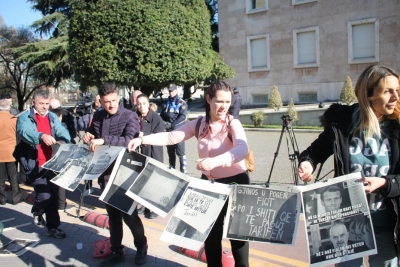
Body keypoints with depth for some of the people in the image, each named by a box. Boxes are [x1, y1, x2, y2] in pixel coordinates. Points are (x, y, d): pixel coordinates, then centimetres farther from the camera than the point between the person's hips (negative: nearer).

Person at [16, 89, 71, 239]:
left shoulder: (52, 117, 11)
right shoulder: (25, 117, -5)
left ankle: (53, 227, 24)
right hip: (35, 164, -5)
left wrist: (65, 141, -27)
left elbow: (62, 131, -4)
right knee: (44, 194, -12)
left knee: (54, 195, 10)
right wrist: (41, 136, -46)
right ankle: (37, 212, 22)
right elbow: (24, 131, -26)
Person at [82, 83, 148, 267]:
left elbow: (130, 140, -26)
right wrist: (88, 137, -3)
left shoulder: (130, 117, -10)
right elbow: (92, 137, 21)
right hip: (105, 172, 5)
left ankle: (141, 247, 28)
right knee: (112, 214, 14)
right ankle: (116, 252, 29)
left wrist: (104, 140, -33)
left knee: (128, 213, 4)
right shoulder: (98, 117, 6)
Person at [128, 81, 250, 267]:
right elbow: (171, 136, -5)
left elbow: (242, 149, -35)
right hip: (209, 183, 4)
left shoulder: (233, 124, -16)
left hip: (235, 182, -4)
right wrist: (142, 140, -18)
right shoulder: (199, 124, 0)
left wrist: (215, 161, -52)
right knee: (211, 232, 14)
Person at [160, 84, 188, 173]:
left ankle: (183, 171, -2)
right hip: (168, 132, 6)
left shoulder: (181, 103, -4)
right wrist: (164, 123, -4)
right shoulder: (166, 103, 14)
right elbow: (161, 115, 17)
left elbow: (183, 117, -14)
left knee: (180, 152, -7)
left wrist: (171, 124, -20)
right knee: (170, 152, 15)